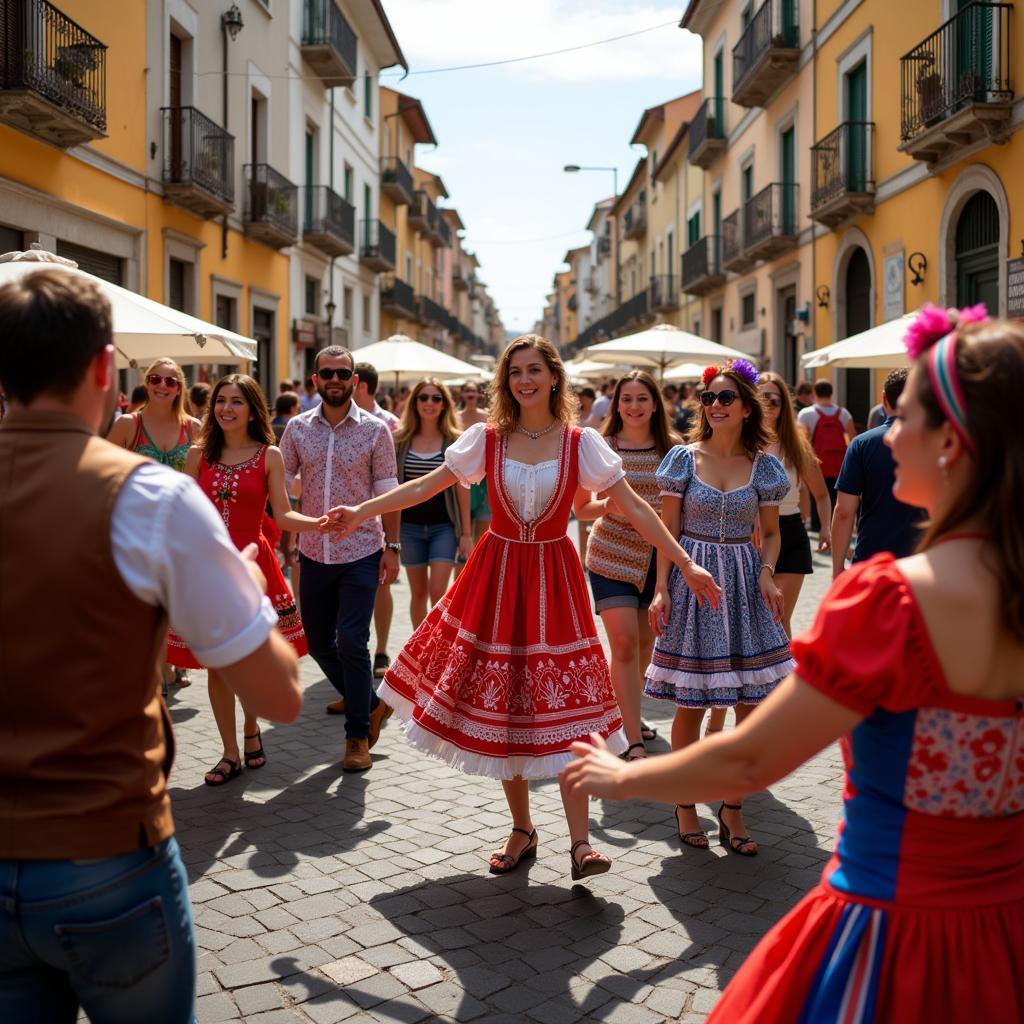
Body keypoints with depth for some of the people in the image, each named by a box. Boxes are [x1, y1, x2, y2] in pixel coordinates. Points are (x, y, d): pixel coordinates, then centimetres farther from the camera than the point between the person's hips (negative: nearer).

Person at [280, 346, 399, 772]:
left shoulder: (374, 430, -2)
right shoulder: (297, 429, 4)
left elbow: (387, 493, 0)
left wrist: (392, 547, -3)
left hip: (361, 552, -4)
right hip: (313, 553, 4)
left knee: (351, 642, -8)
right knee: (318, 642, 9)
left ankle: (358, 735, 10)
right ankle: (370, 705, 32)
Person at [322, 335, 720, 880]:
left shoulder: (581, 442, -3)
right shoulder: (486, 438, 0)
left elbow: (633, 507, -5)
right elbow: (426, 486, 2)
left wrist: (685, 564, -9)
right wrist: (360, 512, -6)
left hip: (554, 579, -2)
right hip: (497, 576, 2)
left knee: (562, 707, -6)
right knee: (502, 705, 6)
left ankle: (580, 841, -1)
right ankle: (522, 830, 21)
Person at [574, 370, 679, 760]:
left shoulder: (673, 447, 1)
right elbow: (580, 508, 1)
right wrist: (607, 506, -19)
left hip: (658, 557, 3)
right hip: (613, 556, -3)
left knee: (645, 642, 14)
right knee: (625, 643, -10)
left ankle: (629, 714, 37)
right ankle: (635, 743, -6)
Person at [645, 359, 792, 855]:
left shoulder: (763, 465, 3)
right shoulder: (683, 457, -1)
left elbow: (770, 532, 9)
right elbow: (669, 528, 1)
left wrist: (767, 573, -9)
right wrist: (662, 587, -7)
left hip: (743, 583, 2)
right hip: (691, 579, -2)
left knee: (752, 703, 1)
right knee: (689, 704, 2)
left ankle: (732, 809, 15)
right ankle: (685, 804, 19)